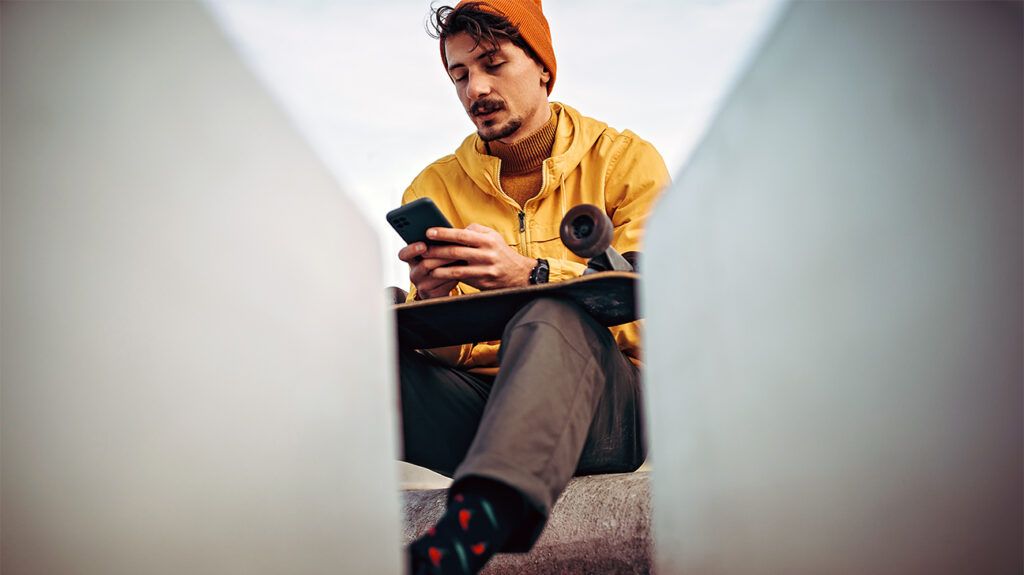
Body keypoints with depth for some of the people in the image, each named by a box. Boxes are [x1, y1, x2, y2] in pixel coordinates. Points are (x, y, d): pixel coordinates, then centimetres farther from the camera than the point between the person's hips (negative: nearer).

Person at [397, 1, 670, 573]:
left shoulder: (628, 161, 7)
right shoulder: (435, 186, 13)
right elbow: (442, 347, 7)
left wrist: (528, 274, -24)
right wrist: (430, 301, -18)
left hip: (607, 409, -2)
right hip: (476, 407, 3)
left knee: (553, 317, -36)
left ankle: (472, 526, -52)